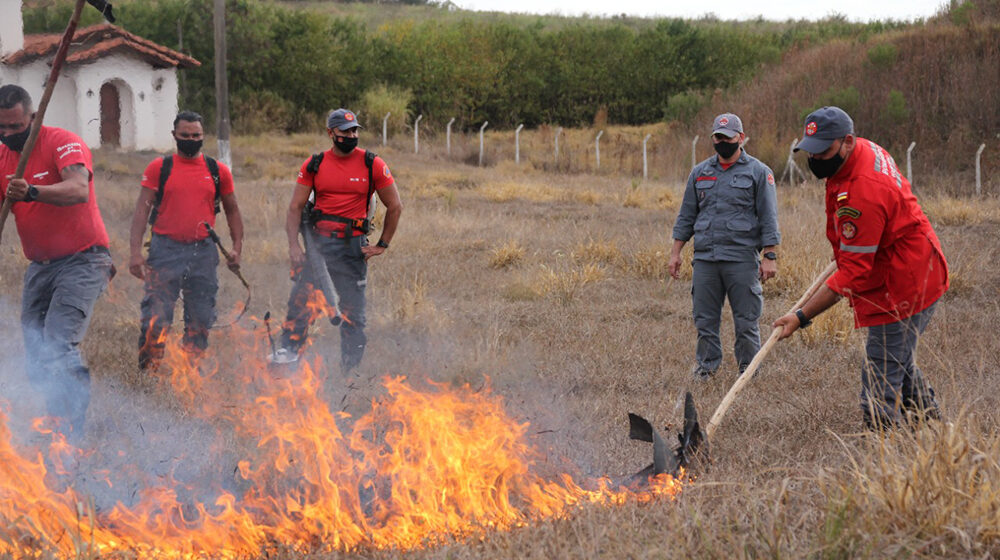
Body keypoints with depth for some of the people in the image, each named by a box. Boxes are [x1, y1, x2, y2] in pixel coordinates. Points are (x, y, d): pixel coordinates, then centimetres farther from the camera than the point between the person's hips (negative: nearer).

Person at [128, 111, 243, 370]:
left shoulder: (218, 171, 9)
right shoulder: (158, 168, 3)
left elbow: (232, 210, 17)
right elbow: (142, 209, -1)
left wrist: (237, 248, 6)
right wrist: (135, 251, -10)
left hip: (203, 252, 2)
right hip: (166, 249, -2)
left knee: (201, 320, 7)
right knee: (155, 319, -8)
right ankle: (148, 370, -3)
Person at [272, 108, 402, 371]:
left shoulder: (372, 165, 1)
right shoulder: (314, 165, 5)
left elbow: (395, 207, 8)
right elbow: (295, 208, 4)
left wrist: (382, 245, 5)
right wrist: (294, 245, -8)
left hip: (353, 245, -1)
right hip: (318, 241, 1)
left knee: (353, 310, 3)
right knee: (302, 295, -17)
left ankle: (351, 369, 10)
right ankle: (289, 348, -16)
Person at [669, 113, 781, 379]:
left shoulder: (758, 172, 3)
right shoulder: (700, 172, 15)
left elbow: (769, 219, 0)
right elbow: (686, 216, 19)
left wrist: (770, 257, -8)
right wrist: (675, 252, 12)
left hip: (742, 259, -4)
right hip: (704, 257, 4)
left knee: (746, 322, -1)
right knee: (705, 320, 5)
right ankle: (705, 366, 16)